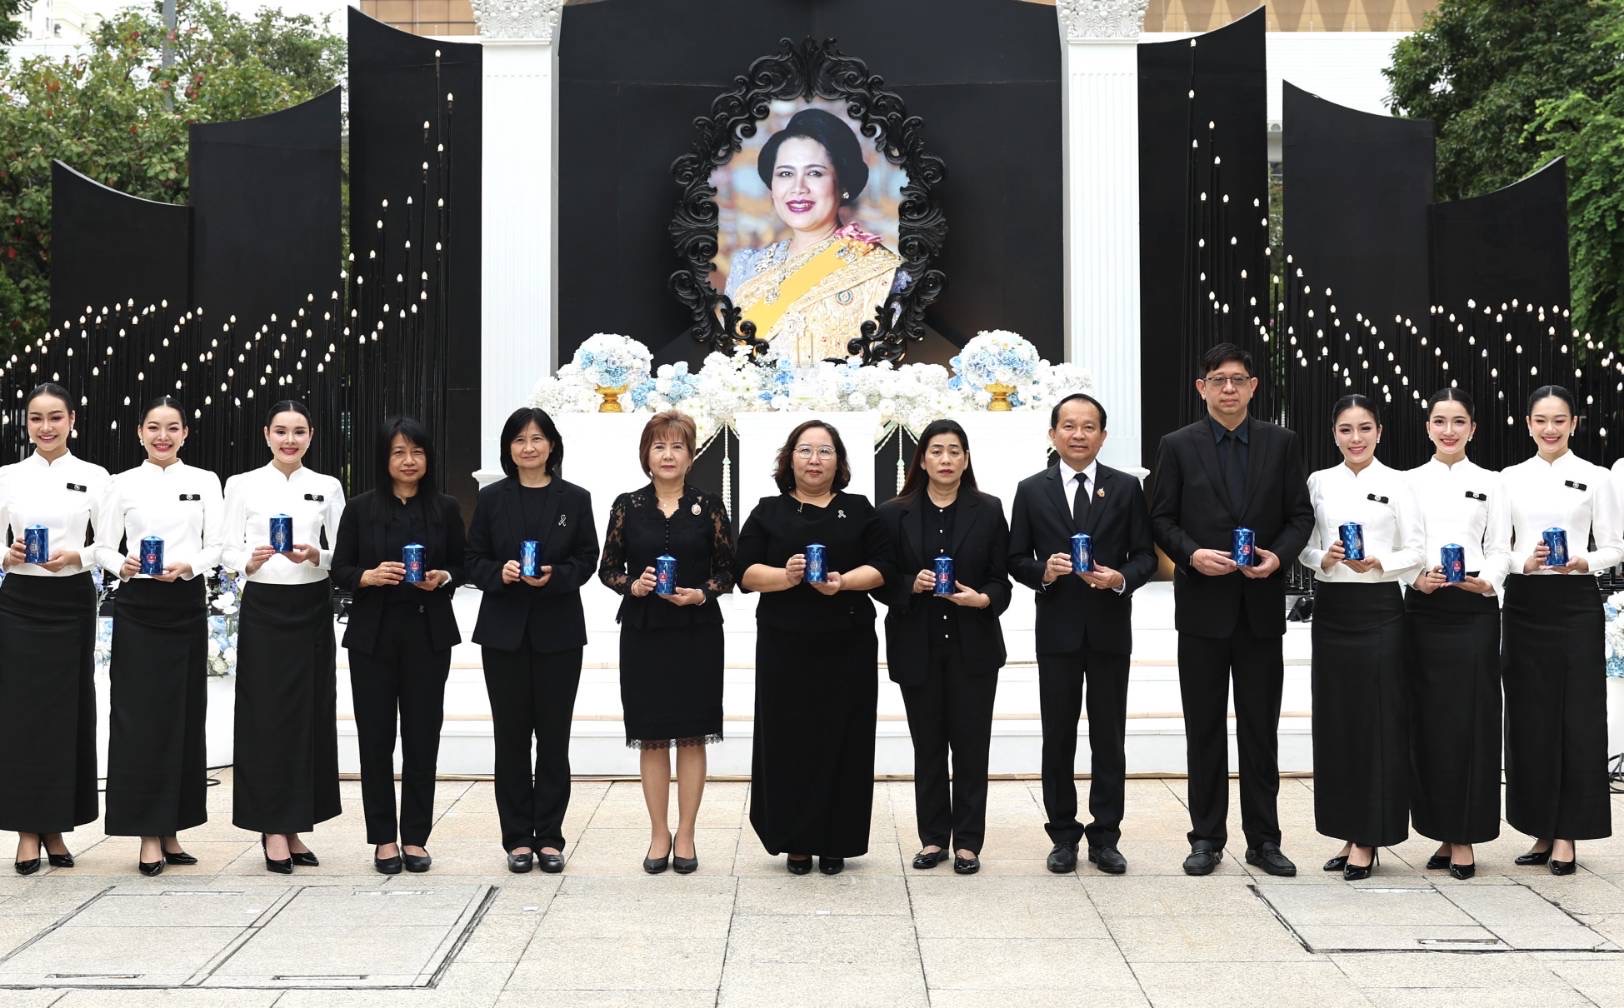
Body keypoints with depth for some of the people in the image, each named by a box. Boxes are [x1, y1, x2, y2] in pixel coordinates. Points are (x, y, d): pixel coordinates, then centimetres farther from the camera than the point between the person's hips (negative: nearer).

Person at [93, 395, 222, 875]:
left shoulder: (205, 481, 7)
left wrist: (187, 567, -17)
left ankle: (171, 830, 14)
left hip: (187, 605, 1)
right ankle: (148, 835, 4)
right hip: (137, 606, -1)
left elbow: (216, 547, 2)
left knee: (184, 714, 4)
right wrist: (122, 565, -16)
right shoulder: (124, 483, 6)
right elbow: (103, 548, 4)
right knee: (139, 716, -3)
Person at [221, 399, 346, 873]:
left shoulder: (327, 487, 8)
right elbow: (228, 550, 1)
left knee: (310, 715, 3)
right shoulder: (243, 485, 4)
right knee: (267, 715, -3)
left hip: (312, 608, 2)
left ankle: (294, 827, 14)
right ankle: (273, 829, 5)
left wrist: (315, 556, -14)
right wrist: (250, 561, -19)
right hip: (263, 607, -2)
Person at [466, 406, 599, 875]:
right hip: (504, 630, 1)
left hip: (558, 630, 0)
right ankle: (518, 838, 12)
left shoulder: (574, 499, 4)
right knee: (511, 735, 3)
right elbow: (474, 561, 5)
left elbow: (587, 559, 3)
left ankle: (549, 837, 11)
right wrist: (499, 573, -16)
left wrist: (554, 576, -15)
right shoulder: (492, 499, 5)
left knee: (554, 735, 3)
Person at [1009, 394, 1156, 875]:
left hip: (1110, 629, 0)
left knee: (1109, 737, 6)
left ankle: (1105, 837, 15)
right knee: (1058, 737, 6)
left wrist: (1121, 578, -16)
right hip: (1057, 630, 0)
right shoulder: (1032, 491, 4)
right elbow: (1016, 560, 4)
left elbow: (1145, 556, 3)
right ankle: (1063, 835, 16)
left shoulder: (1126, 488, 4)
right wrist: (1043, 571, -15)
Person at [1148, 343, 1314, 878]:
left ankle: (1263, 839, 16)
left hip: (1261, 606, 1)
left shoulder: (1282, 444, 6)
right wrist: (1192, 554, -16)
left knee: (1260, 728, 7)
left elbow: (1300, 515, 6)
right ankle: (1207, 838, 14)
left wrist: (1278, 555, -12)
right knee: (1205, 728, 6)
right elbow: (1161, 519, 1)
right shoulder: (1178, 446, 2)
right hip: (1202, 605, -1)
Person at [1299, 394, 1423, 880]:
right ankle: (1349, 833, 16)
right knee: (1335, 717, 5)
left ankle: (1368, 840, 7)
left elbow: (1417, 550, -2)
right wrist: (1322, 557, -12)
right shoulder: (1319, 482, 8)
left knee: (1377, 718, -2)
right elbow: (1305, 546, 8)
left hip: (1379, 608, -3)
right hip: (1331, 607, 3)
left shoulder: (1396, 483, 0)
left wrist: (1380, 563, -19)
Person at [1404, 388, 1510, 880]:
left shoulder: (1490, 484, 8)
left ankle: (1465, 837, 6)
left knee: (1469, 718, -2)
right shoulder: (1409, 481, 10)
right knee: (1428, 718, 1)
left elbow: (1500, 550, 4)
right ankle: (1443, 832, 13)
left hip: (1474, 608, -1)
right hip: (1423, 608, 1)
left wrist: (1485, 580, -16)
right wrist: (1417, 578, -14)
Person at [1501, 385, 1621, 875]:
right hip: (1524, 602, 2)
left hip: (1575, 603, -2)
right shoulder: (1510, 479, 9)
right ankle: (1542, 830, 14)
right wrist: (1524, 562, -11)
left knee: (1577, 716, -2)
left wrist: (1583, 562, -16)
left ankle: (1567, 835, 5)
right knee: (1529, 715, 4)